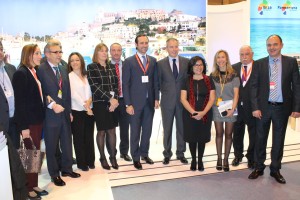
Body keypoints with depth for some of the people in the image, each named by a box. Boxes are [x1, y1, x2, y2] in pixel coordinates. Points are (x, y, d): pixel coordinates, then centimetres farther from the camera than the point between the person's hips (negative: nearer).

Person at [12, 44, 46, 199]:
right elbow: (19, 102, -16)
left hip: (37, 119, 7)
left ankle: (34, 185, 27)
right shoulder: (21, 73, -13)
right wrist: (24, 127, -18)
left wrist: (41, 117, 6)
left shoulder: (35, 72, 10)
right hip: (28, 122, -7)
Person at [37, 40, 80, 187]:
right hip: (50, 114, -6)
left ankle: (66, 169, 33)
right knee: (52, 146, 9)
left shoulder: (63, 69, 11)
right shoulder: (41, 70, -9)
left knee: (67, 143, 15)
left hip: (65, 113, 6)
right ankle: (54, 174, 25)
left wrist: (69, 111, 12)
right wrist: (52, 105, -23)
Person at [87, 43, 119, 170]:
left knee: (112, 131, 6)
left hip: (113, 103, 4)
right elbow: (94, 86, -10)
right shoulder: (91, 67, -1)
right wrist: (110, 99, -14)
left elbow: (116, 85, 8)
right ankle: (102, 158, 18)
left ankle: (113, 157, 17)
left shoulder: (112, 67, 12)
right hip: (99, 103, -4)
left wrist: (115, 99, -8)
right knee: (101, 131, 4)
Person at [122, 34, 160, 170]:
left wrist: (156, 98, 3)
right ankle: (135, 157, 20)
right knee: (135, 131, 6)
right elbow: (125, 84, -6)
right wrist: (128, 104, -11)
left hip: (150, 102, 4)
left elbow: (155, 81, 11)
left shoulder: (153, 60, 8)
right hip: (135, 102, -3)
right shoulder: (129, 61, -4)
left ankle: (144, 153, 29)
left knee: (147, 130, 13)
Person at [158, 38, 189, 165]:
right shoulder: (161, 63, 0)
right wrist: (165, 92, 0)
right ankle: (167, 154, 23)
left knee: (181, 128, 10)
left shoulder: (186, 62, 2)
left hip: (182, 100, 1)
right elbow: (159, 82, 4)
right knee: (167, 129, 9)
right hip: (167, 101, -1)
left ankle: (180, 153, 24)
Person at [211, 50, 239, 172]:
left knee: (228, 134, 6)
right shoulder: (213, 76, 4)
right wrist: (214, 102, -6)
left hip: (230, 108, -1)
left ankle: (226, 159, 16)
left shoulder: (234, 75, -2)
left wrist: (232, 109, -12)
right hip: (217, 108, 1)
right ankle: (219, 158, 17)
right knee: (219, 133, 6)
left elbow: (236, 94, -4)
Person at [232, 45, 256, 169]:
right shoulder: (234, 68, 3)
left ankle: (251, 158, 31)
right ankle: (238, 155, 35)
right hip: (238, 106, 3)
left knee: (254, 134, 12)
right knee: (237, 133, 16)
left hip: (253, 107, -2)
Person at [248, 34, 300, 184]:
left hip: (282, 108, 0)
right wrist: (255, 107, -9)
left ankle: (275, 169, 27)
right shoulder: (259, 64, 1)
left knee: (278, 139, 11)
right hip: (264, 107, 0)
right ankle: (259, 167, 26)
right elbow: (254, 86, -1)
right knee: (260, 138, 10)